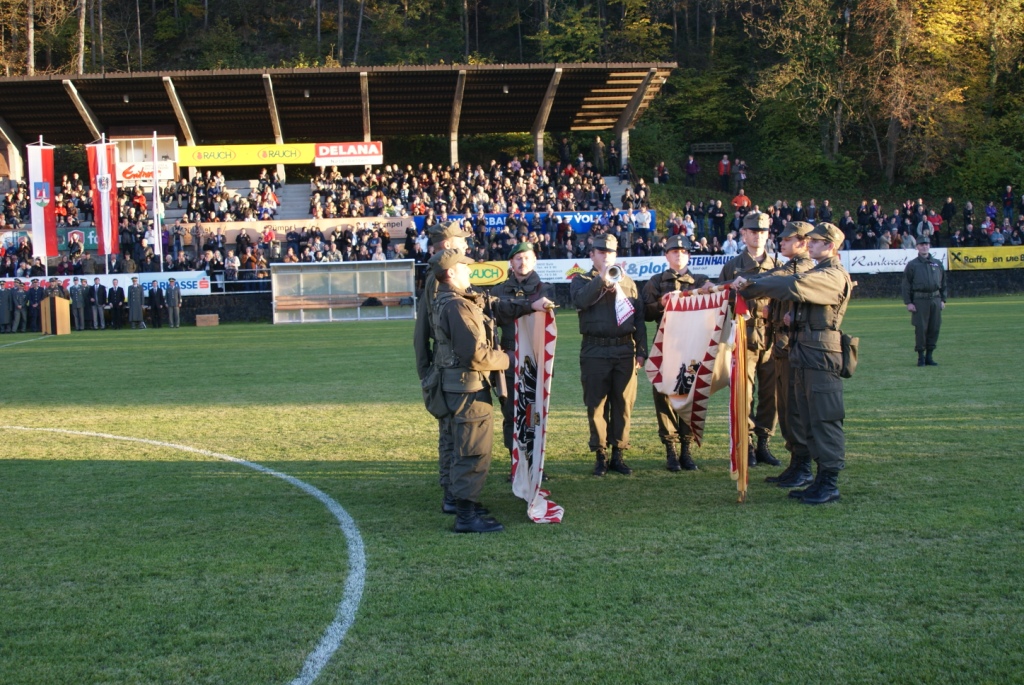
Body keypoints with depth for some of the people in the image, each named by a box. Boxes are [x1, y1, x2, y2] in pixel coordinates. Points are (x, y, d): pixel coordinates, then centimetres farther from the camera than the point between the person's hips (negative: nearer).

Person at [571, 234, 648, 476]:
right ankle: (600, 456, 7)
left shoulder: (627, 282, 16)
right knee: (596, 406, 0)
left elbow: (639, 317, 13)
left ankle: (618, 454, 12)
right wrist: (602, 279, -19)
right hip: (595, 353, -2)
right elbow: (580, 300, -14)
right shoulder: (582, 281, 10)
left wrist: (641, 350, 5)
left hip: (625, 351, 2)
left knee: (623, 405, 3)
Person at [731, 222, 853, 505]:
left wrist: (751, 285, -20)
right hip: (803, 355, 10)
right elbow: (780, 281, 15)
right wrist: (748, 286, -1)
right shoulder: (815, 273, 23)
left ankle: (830, 484, -4)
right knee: (809, 420, 12)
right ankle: (821, 480, 18)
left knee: (825, 420, -7)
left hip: (821, 356, -10)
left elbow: (793, 285, -24)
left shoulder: (835, 276, -12)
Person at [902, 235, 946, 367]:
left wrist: (943, 300, 11)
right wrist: (908, 302, -7)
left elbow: (943, 283, 18)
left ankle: (929, 356, 13)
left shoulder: (937, 264, 15)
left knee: (934, 329, 4)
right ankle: (921, 357, 4)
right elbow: (906, 285, 0)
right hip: (919, 300, -4)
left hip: (935, 300, 4)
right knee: (920, 329, -4)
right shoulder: (912, 265, 3)